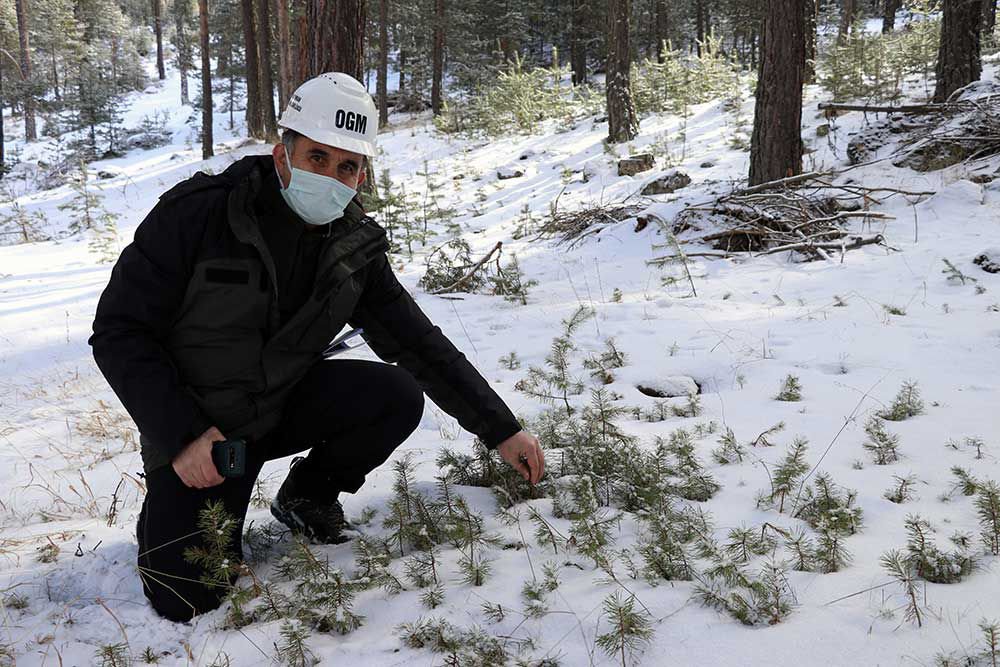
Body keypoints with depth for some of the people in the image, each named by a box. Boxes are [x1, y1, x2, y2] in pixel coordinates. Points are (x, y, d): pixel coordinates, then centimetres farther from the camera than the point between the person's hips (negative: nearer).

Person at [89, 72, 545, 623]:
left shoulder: (354, 246, -9)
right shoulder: (196, 213, -23)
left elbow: (418, 342, -3)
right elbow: (119, 332, -18)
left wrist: (502, 431, -6)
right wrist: (182, 437, -25)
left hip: (286, 405, 4)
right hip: (195, 427, -4)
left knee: (397, 397, -21)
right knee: (186, 598, -16)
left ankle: (306, 496, 8)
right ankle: (170, 507, 20)